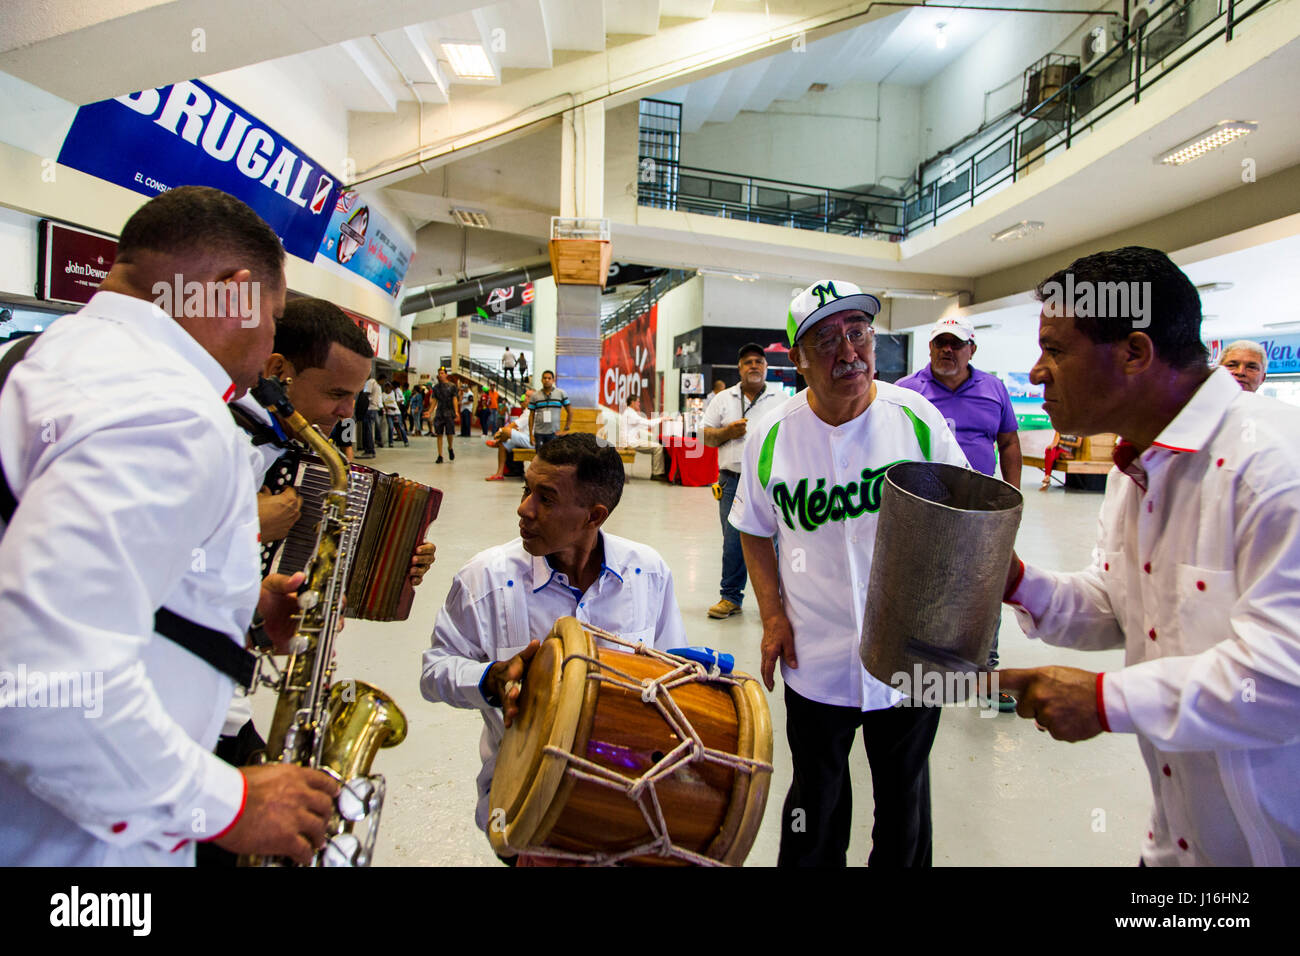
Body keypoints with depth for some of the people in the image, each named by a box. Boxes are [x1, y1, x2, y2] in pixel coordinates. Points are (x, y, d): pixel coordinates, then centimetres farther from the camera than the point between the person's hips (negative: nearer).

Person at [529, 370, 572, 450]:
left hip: (554, 433, -1)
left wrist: (566, 429, 0)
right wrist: (531, 434, 2)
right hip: (539, 433, 1)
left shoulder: (561, 393, 3)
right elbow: (531, 416, 8)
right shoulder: (535, 395, 6)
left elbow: (570, 412, 6)